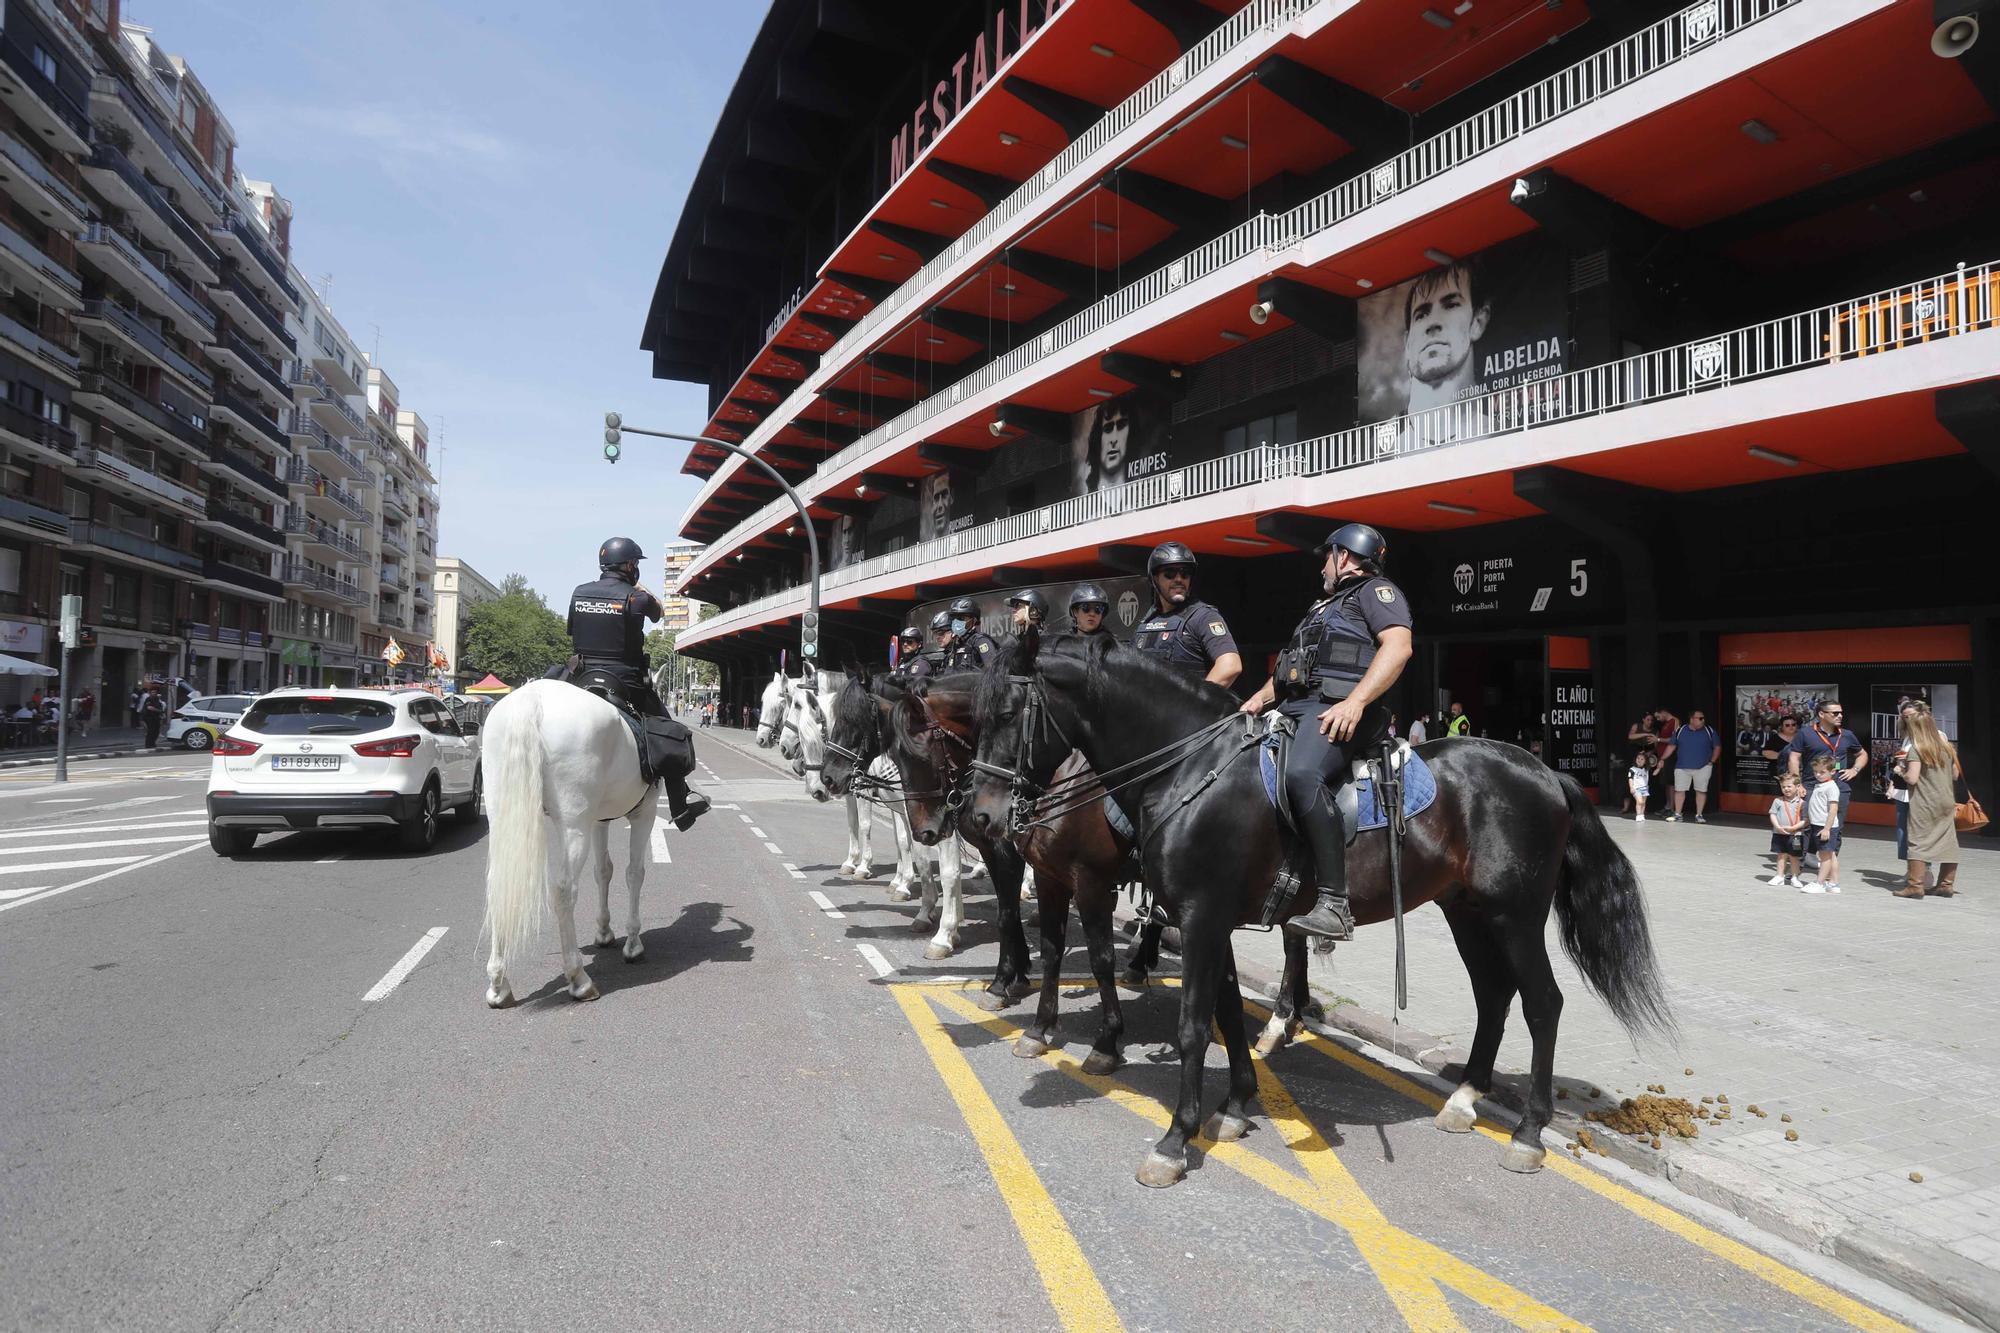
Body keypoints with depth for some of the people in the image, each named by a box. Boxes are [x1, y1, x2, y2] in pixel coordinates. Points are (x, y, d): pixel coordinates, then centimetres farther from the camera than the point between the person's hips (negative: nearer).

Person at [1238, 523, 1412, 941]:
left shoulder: (1375, 591, 6)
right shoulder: (1325, 607, 33)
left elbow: (1398, 646, -12)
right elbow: (1291, 665, 34)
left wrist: (1355, 702, -25)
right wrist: (1258, 699, 15)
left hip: (1339, 710, -10)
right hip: (1293, 708, 10)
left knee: (1301, 774, -37)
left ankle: (1334, 906, -38)